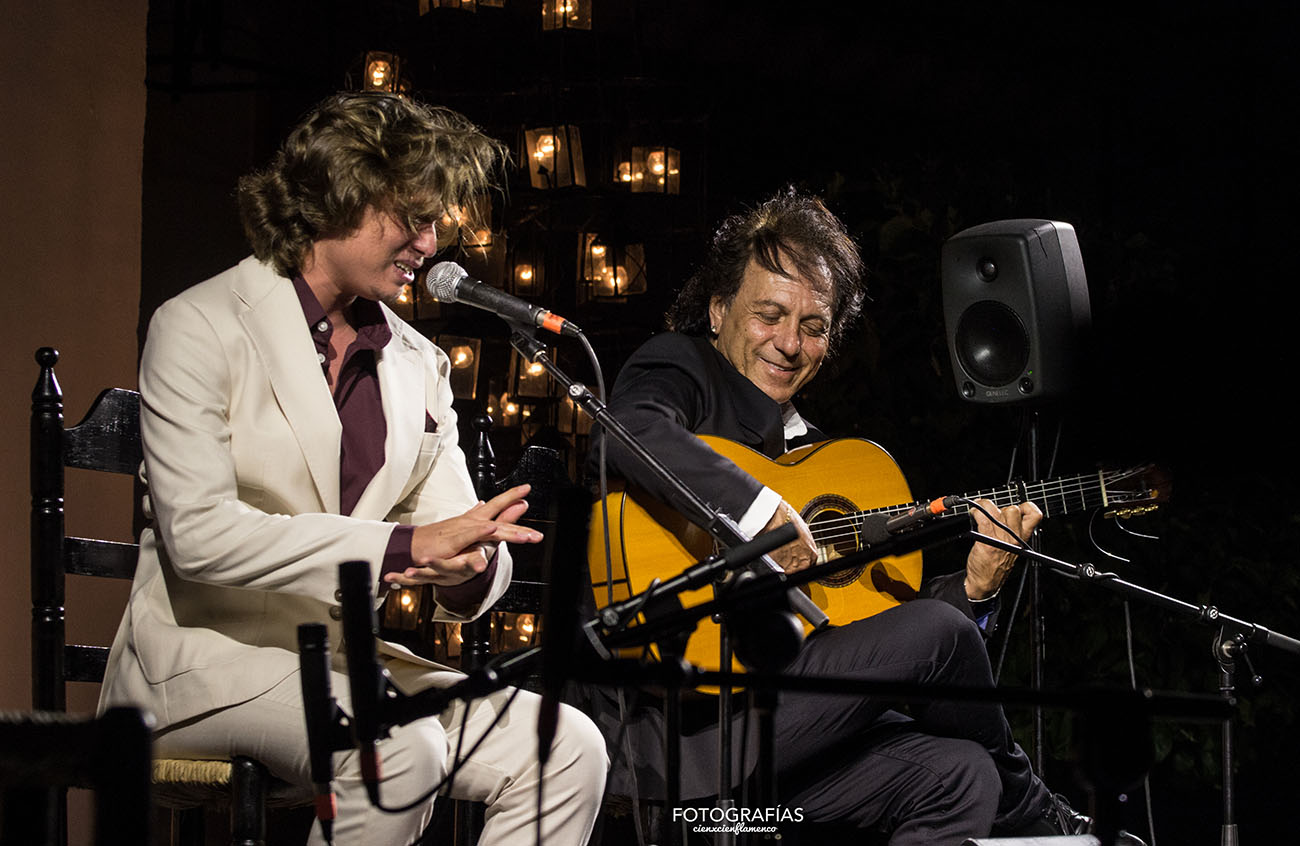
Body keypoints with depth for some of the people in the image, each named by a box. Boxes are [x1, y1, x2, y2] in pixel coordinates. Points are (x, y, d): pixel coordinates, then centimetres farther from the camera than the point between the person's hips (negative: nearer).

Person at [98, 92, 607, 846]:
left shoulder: (418, 363, 13)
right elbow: (197, 531, -19)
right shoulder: (201, 328, -6)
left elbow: (459, 542, 9)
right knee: (399, 752, -34)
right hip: (207, 650, -6)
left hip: (345, 653, 6)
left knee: (568, 749, -15)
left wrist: (470, 568, -19)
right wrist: (403, 546, -25)